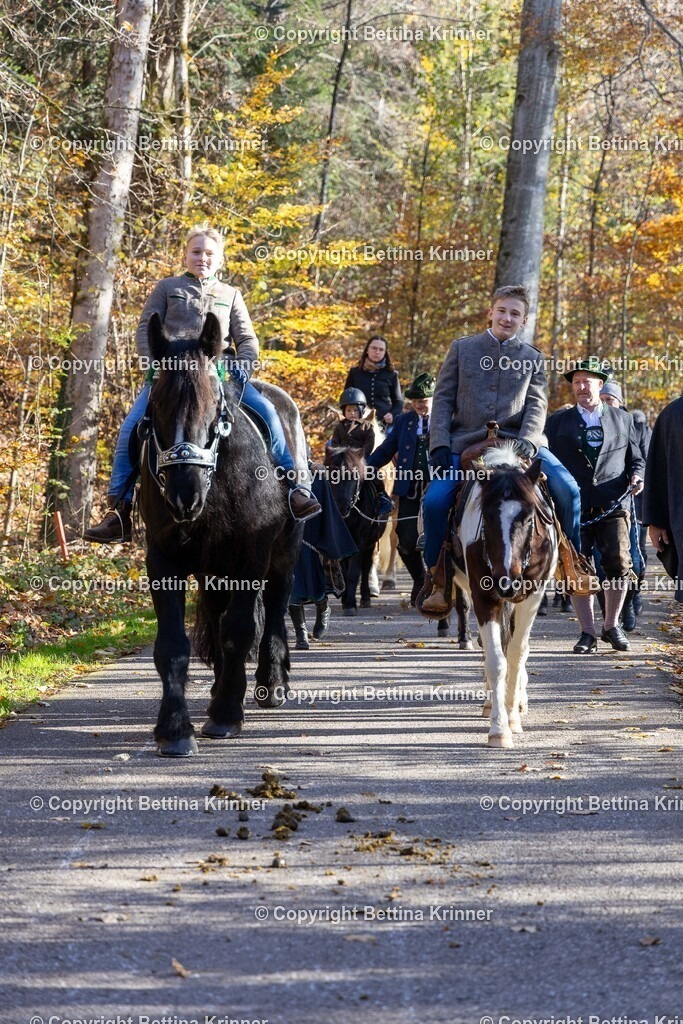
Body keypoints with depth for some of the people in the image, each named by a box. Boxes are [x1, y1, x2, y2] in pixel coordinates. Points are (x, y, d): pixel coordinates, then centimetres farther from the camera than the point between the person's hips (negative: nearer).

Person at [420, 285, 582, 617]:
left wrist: (527, 440, -18)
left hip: (516, 440, 0)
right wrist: (439, 443, -7)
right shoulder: (462, 349, 11)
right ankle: (437, 578, -1)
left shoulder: (532, 358, 13)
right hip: (464, 442, 0)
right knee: (434, 501, -19)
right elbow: (443, 399, 7)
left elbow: (536, 404, 1)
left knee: (567, 490, -18)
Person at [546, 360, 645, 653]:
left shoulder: (622, 419, 16)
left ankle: (611, 626, 10)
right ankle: (588, 632, 5)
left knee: (619, 563, -9)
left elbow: (636, 458, 19)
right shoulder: (558, 422, 13)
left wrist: (636, 476, -3)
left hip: (613, 506, 0)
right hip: (573, 506, 0)